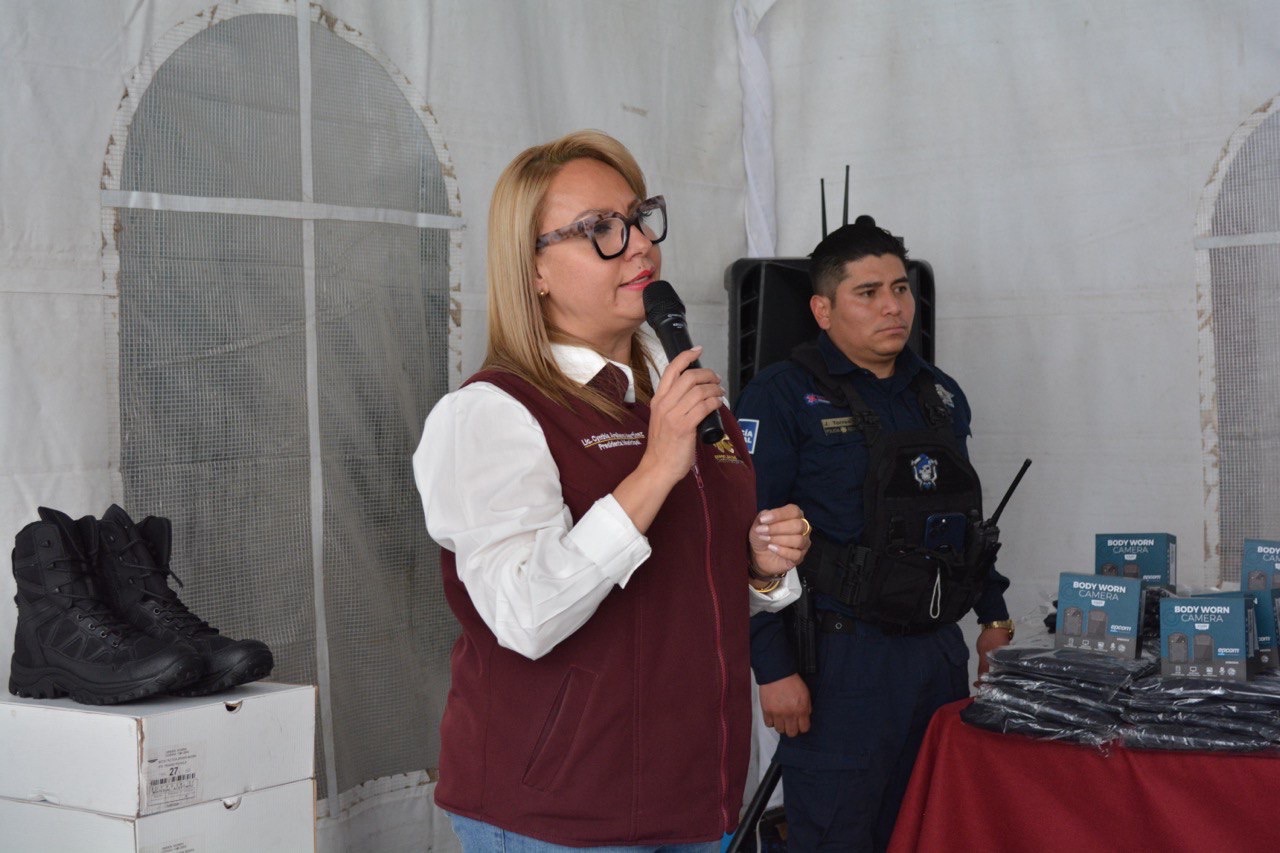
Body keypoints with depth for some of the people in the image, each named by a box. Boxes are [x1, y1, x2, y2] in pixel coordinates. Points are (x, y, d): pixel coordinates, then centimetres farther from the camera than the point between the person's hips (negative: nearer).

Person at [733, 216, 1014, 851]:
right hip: (842, 658, -7)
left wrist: (994, 616, 20)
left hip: (941, 653, 7)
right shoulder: (782, 398, -8)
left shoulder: (941, 395, 14)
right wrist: (774, 669, -17)